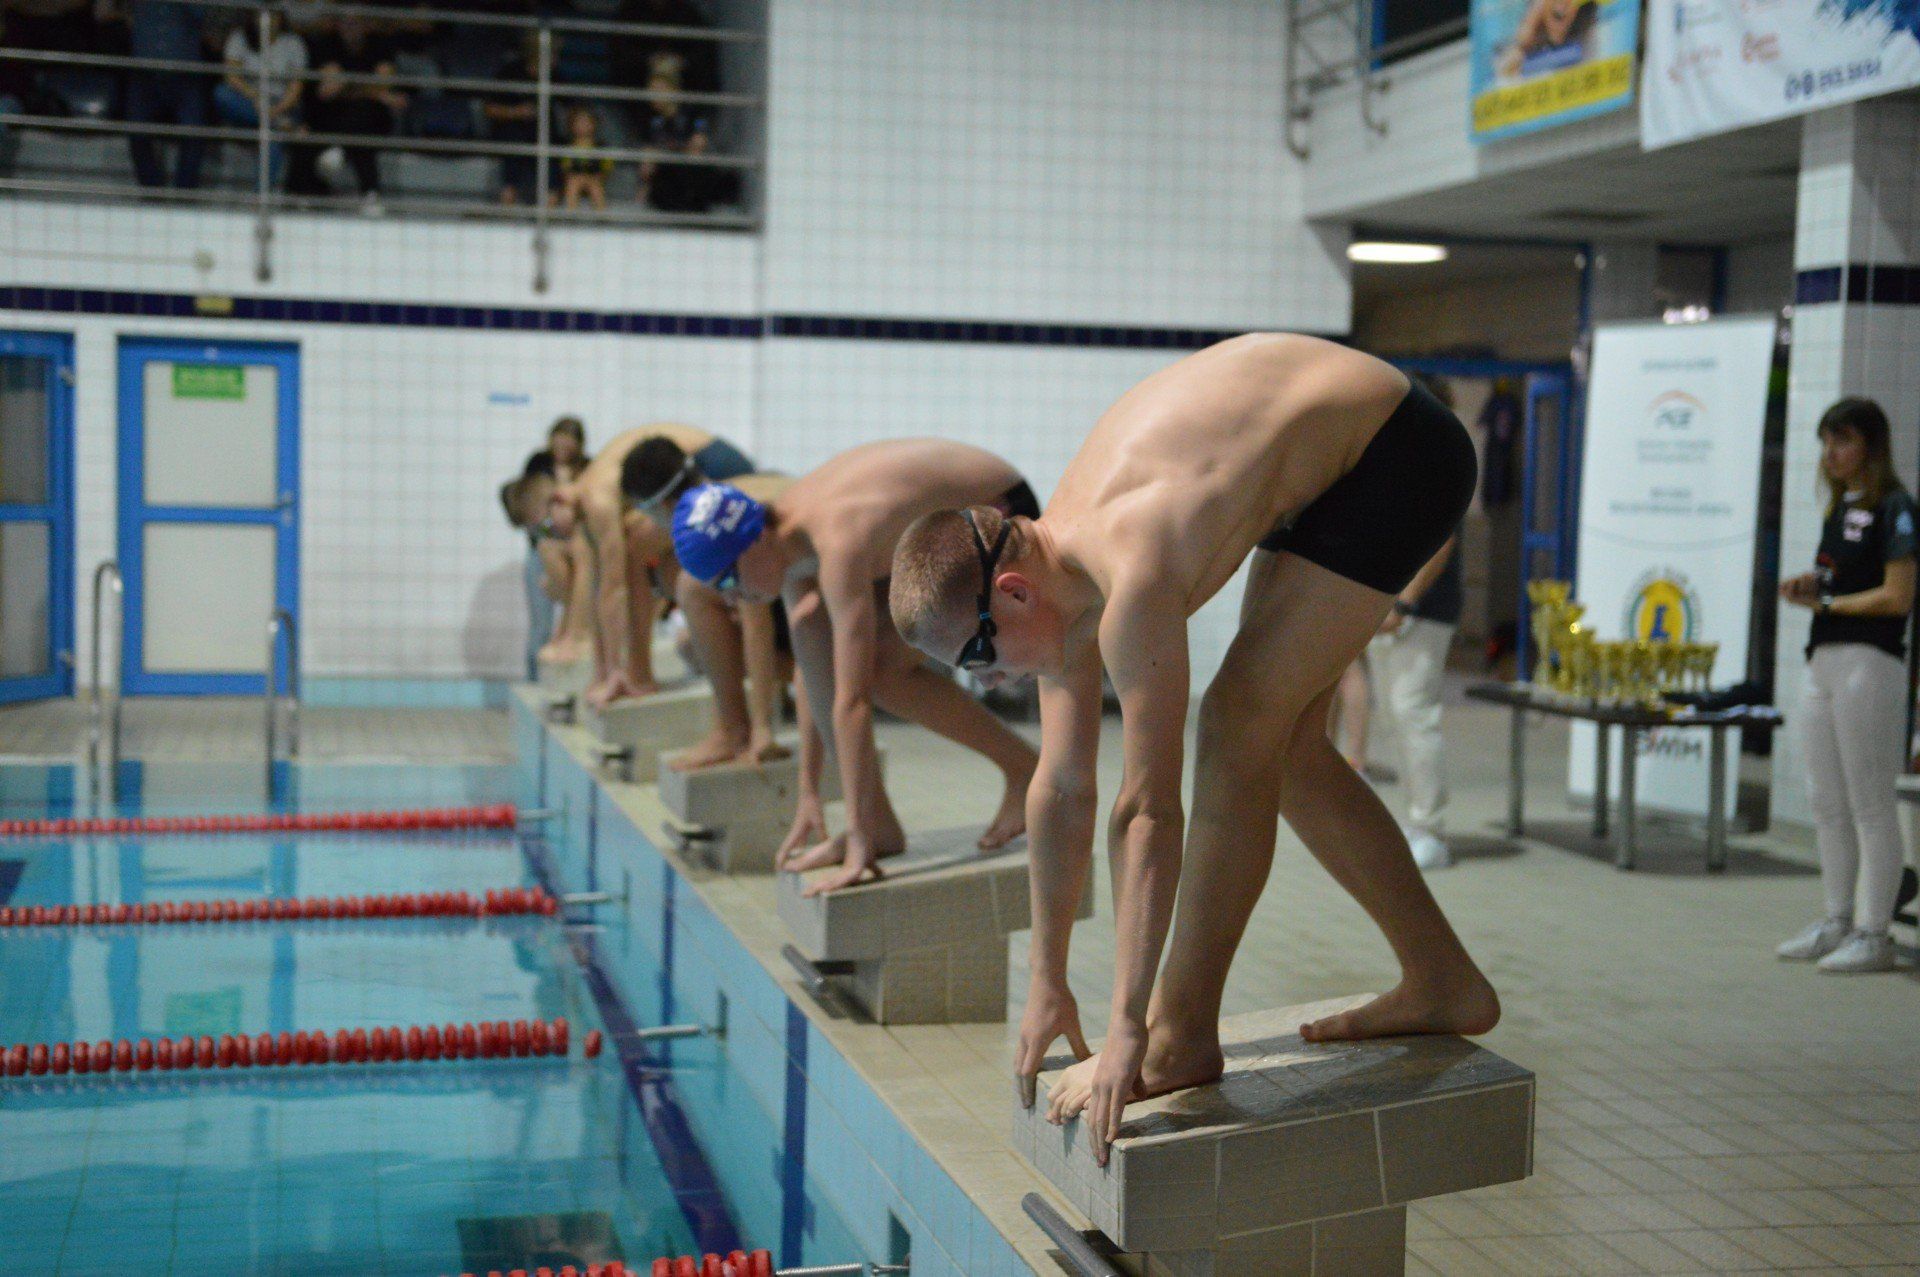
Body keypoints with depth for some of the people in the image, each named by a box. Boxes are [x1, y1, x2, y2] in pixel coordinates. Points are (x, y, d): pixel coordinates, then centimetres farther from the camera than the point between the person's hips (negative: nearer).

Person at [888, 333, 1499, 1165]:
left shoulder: (1129, 581, -32)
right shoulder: (1061, 570, -4)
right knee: (1282, 746, 11)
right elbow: (1062, 787, 4)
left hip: (1399, 455, -9)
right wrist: (1048, 988, 10)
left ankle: (1183, 1037, -6)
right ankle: (1441, 982, 23)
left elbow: (1147, 813, -31)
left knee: (1239, 729, -13)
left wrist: (1127, 1032, -27)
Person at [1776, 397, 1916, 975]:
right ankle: (1837, 922, 20)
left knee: (1871, 806, -4)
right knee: (1827, 804, 11)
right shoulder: (1839, 508, 17)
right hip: (1823, 660, 9)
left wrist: (1826, 603, -8)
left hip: (1869, 662, -9)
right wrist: (1809, 586, 5)